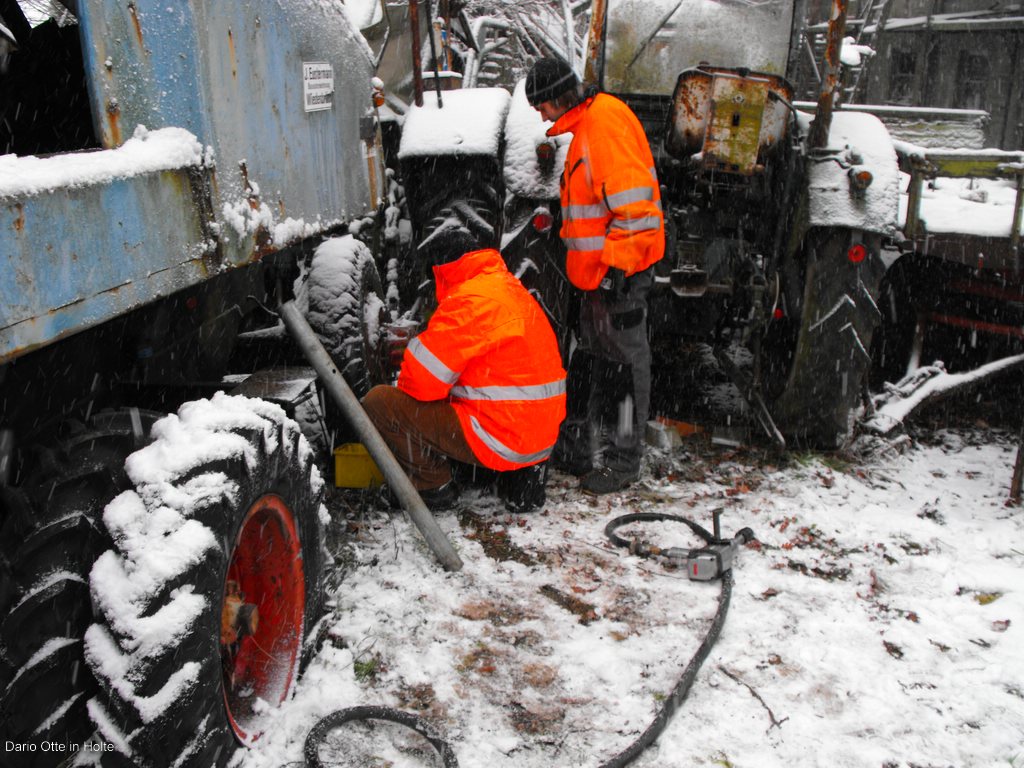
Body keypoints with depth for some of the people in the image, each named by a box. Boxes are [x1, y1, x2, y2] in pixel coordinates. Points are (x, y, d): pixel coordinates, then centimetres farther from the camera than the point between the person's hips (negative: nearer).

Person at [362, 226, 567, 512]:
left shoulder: (472, 299, -16)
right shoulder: (511, 288, 15)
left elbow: (422, 381, -15)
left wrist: (404, 385, 6)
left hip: (500, 438, -9)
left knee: (378, 402, -7)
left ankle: (433, 488, 4)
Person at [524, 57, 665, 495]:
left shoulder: (605, 121, -15)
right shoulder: (586, 126, 18)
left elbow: (635, 202, -23)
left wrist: (618, 267, -24)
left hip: (619, 270, -10)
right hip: (598, 272, 10)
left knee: (624, 362, -1)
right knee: (590, 362, 15)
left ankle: (625, 461, 11)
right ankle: (577, 449, 27)